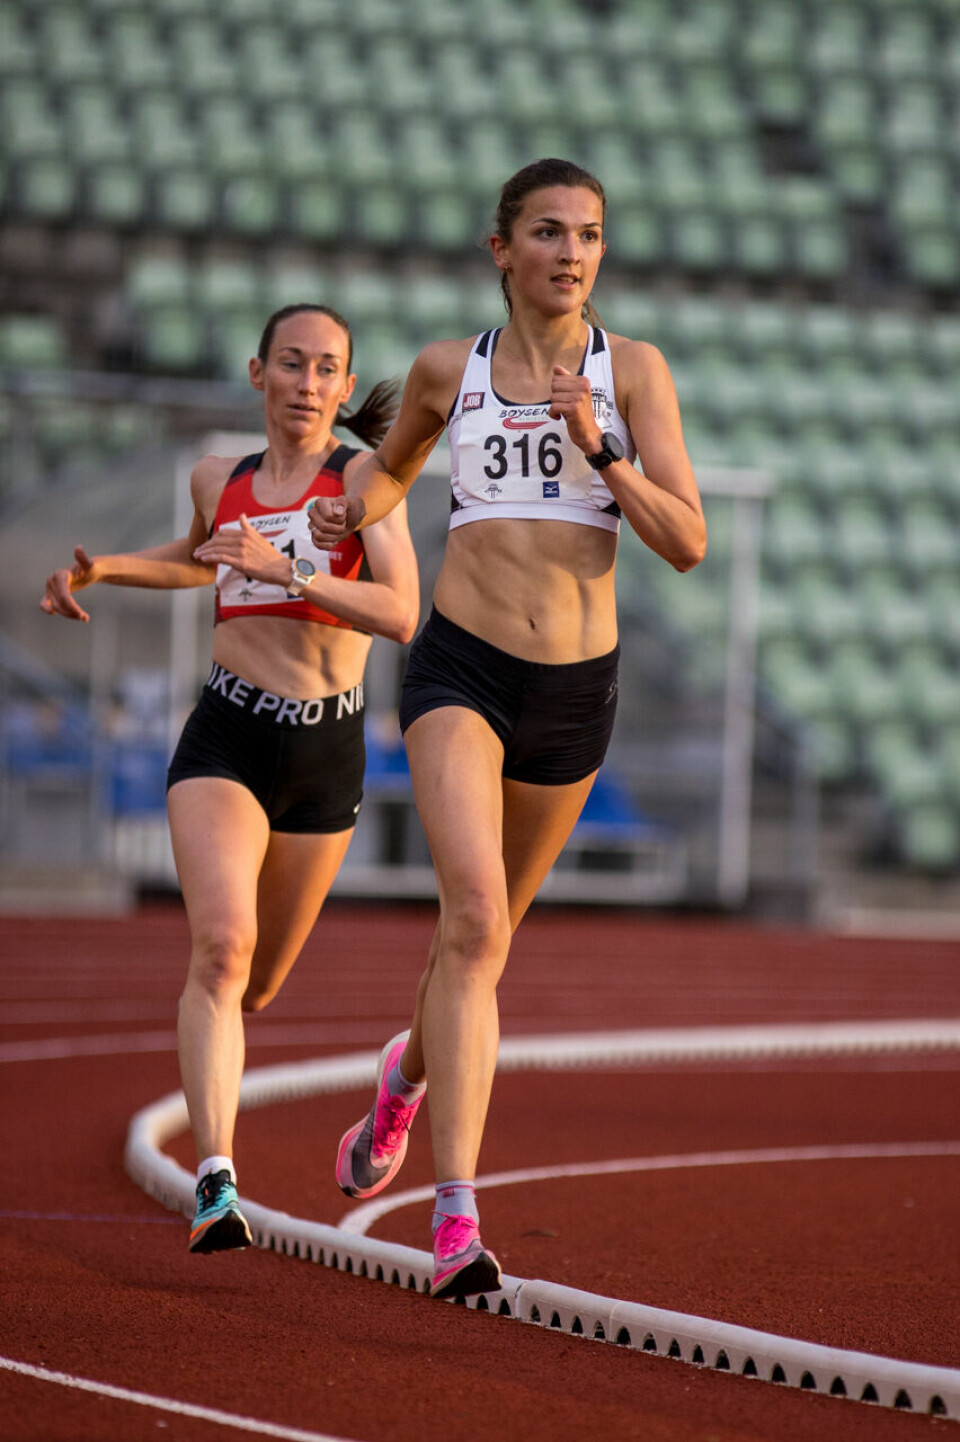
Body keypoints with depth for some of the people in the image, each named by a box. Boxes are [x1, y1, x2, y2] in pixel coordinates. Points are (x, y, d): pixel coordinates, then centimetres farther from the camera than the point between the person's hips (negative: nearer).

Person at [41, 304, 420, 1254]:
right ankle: (217, 1187, -33)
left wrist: (283, 569, -26)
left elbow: (400, 614, -16)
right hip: (225, 744, 0)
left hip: (327, 754, 0)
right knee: (223, 944, -26)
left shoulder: (365, 476, -3)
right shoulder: (219, 480, 8)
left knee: (255, 985, 15)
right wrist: (96, 570, 19)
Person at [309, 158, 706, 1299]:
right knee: (474, 917, -22)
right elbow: (392, 462, 25)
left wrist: (598, 444, -18)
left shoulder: (633, 370, 0)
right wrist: (353, 509, 3)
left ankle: (407, 1074, 52)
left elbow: (687, 543, -7)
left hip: (576, 688, 2)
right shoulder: (448, 369, 3)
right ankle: (456, 1220, -27)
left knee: (488, 927, 18)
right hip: (461, 669, -2)